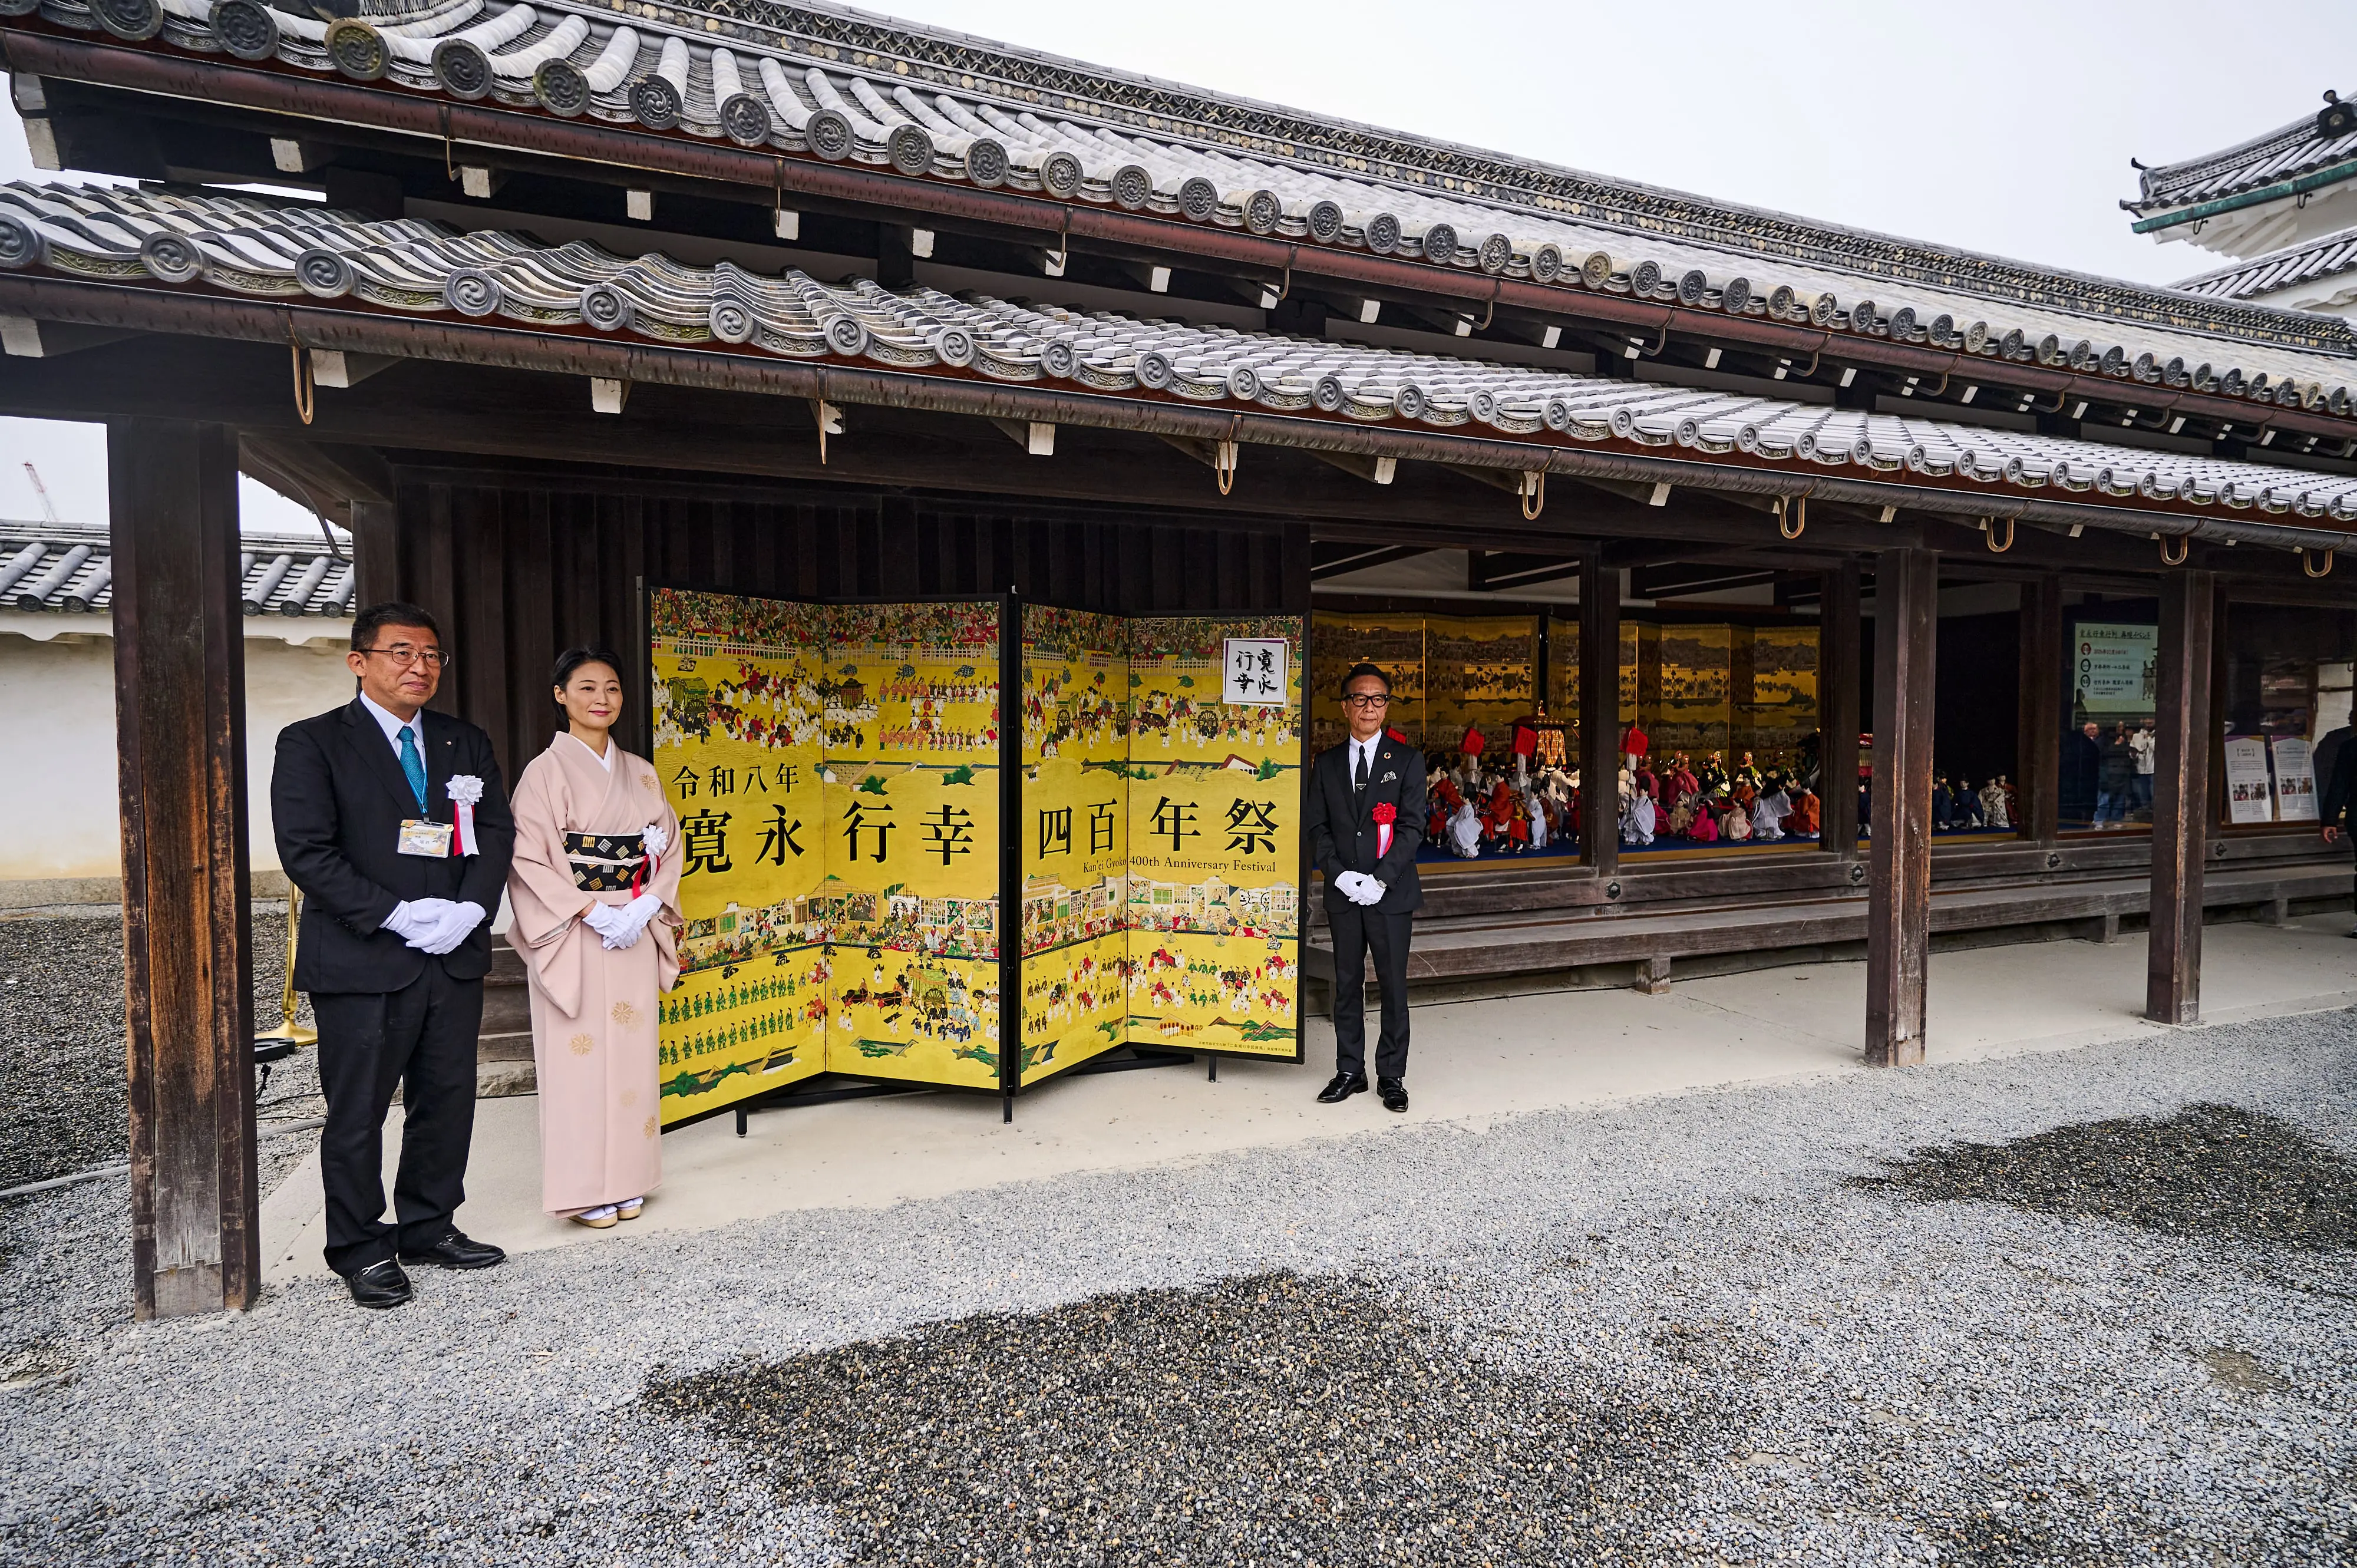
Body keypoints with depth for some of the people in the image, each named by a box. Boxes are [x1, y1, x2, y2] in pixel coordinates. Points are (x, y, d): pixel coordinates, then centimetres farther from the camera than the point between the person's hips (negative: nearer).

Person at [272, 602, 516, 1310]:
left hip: (454, 959, 5)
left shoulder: (467, 744, 12)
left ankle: (429, 1227, 29)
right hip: (362, 964, -4)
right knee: (357, 1114, 6)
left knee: (448, 1101, 13)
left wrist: (471, 908, -10)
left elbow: (496, 832, 7)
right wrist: (398, 916, -17)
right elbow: (306, 851, -11)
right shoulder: (312, 744, -3)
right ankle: (361, 1250, 22)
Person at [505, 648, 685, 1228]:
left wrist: (646, 907, -8)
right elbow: (530, 860, -9)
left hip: (636, 934, 5)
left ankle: (626, 1180, 19)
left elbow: (668, 849, 9)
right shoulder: (547, 771, -4)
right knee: (580, 1054, -2)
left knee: (631, 1050, 8)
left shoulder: (640, 773, 11)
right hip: (574, 936, -4)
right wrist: (592, 910, -18)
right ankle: (585, 1188, 10)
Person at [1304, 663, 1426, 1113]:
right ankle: (1350, 1071, 20)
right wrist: (1339, 874, -10)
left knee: (1393, 986, 3)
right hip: (1342, 893, 3)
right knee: (1347, 985, 10)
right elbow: (1318, 828, 5)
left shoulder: (1407, 760, 1)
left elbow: (1412, 826, -6)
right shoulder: (1326, 763, 9)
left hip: (1391, 892, -2)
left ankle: (1391, 1076, 14)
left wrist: (1380, 879, -15)